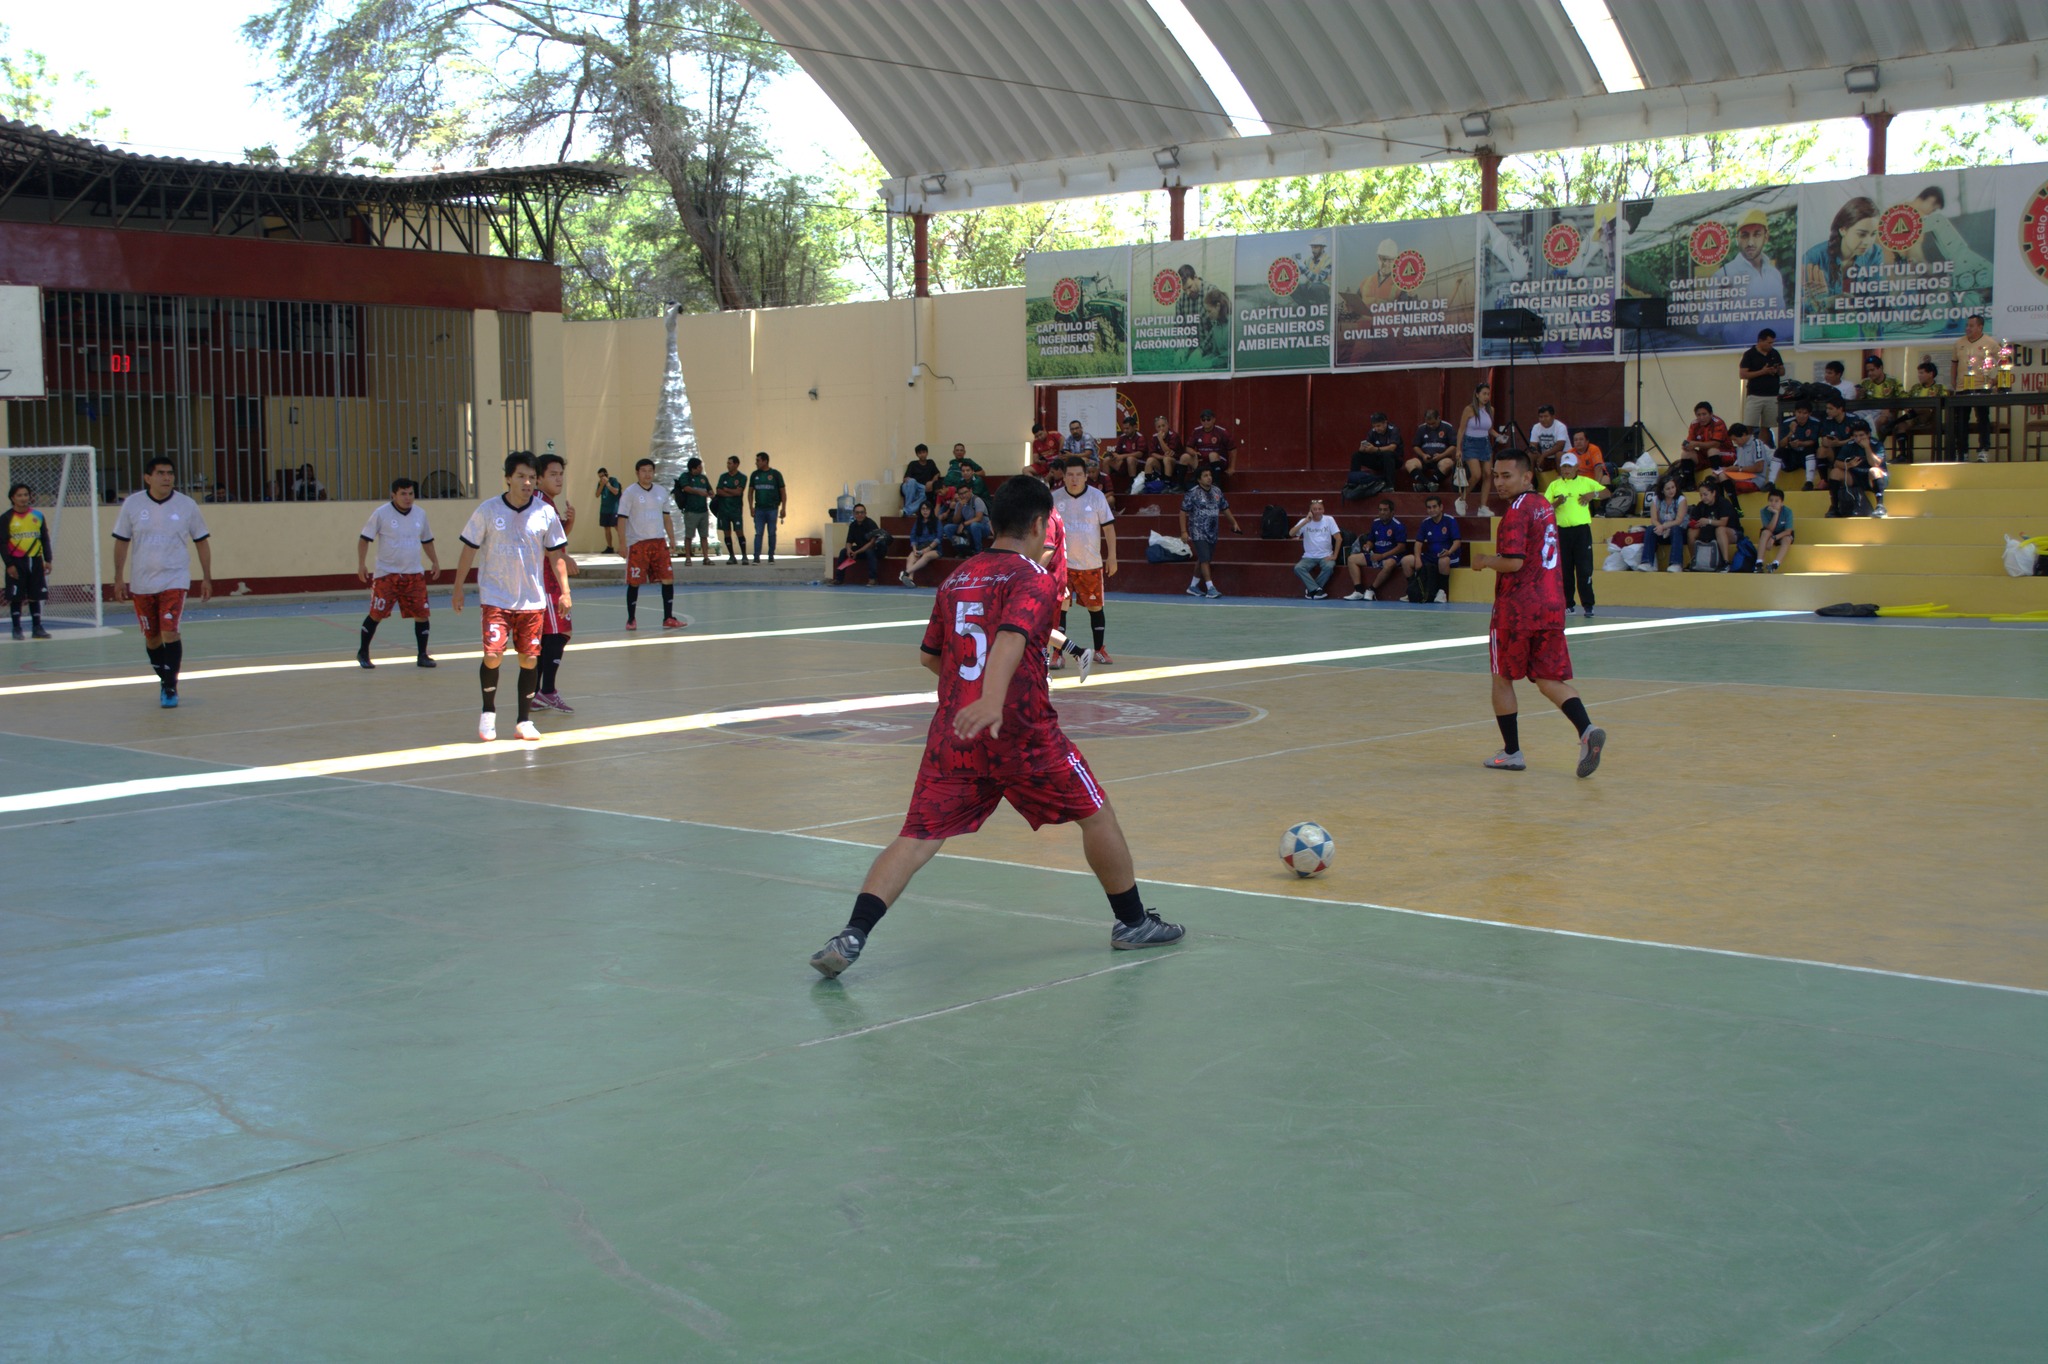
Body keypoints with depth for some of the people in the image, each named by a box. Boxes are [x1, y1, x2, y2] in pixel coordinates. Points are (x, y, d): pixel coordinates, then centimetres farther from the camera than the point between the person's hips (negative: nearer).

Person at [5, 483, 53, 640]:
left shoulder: (38, 516, 6)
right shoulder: (7, 518, -3)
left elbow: (45, 539, 10)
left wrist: (47, 560, 3)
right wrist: (9, 564, -10)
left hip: (35, 561, 3)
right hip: (16, 562, -3)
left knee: (35, 596, 7)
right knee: (16, 597, 1)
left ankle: (37, 627, 13)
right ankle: (17, 629, 8)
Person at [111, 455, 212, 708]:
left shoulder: (187, 505, -2)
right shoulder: (132, 504, -1)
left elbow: (201, 542, 6)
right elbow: (121, 542, 6)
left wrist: (207, 578, 5)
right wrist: (119, 578, 2)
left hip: (174, 580, -2)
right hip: (142, 583, 2)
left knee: (170, 632, -16)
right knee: (151, 637, 10)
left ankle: (170, 687, -10)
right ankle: (164, 679, 29)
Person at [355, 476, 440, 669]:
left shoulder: (420, 513, 7)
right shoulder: (381, 514, -7)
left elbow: (427, 540, 21)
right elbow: (364, 538, -4)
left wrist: (434, 561, 14)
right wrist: (361, 564, -12)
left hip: (414, 574, 4)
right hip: (386, 573, -4)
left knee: (422, 614, -2)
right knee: (376, 614, -1)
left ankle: (422, 656, 8)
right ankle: (363, 653, 16)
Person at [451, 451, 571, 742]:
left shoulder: (545, 512, -1)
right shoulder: (487, 510, -5)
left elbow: (556, 554, 7)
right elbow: (469, 550, 3)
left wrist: (565, 590, 1)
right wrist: (457, 589, 4)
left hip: (532, 599, 2)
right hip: (496, 597, -2)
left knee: (529, 658, 2)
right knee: (493, 655, -12)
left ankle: (524, 721, 15)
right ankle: (488, 712, 11)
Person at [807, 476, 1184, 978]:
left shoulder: (956, 579, 16)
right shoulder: (1032, 579, -5)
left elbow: (931, 657, 24)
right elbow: (1011, 636, -24)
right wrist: (992, 697, -39)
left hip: (951, 736, 5)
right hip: (1022, 735, -5)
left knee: (917, 838, 1)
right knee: (1096, 815, 14)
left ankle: (852, 936, -17)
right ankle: (1132, 922, 26)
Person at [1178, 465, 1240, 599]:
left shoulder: (1217, 491, 7)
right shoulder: (1193, 493, -10)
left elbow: (1225, 508, 20)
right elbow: (1183, 511, -8)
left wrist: (1234, 523, 19)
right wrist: (1183, 531, -13)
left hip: (1212, 533, 6)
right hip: (1198, 532, -6)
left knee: (1202, 560, 12)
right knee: (1205, 559, -13)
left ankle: (1193, 587, 24)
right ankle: (1210, 589, -14)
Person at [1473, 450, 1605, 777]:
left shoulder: (1517, 510, -13)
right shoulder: (1544, 506, 15)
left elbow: (1513, 562, -20)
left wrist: (1485, 561, -4)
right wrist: (1497, 556, 20)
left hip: (1517, 606, -7)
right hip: (1551, 604, 7)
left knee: (1502, 677, 10)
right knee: (1550, 680, 5)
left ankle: (1511, 752, 14)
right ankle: (1587, 730, -20)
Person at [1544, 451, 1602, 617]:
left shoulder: (1586, 482, 6)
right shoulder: (1554, 485, 8)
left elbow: (1606, 491, 10)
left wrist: (1593, 494, -7)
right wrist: (1557, 503, -14)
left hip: (1581, 529, -2)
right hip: (1562, 530, 2)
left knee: (1584, 569, -5)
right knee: (1565, 570, 4)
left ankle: (1588, 605, -1)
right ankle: (1568, 604, 12)